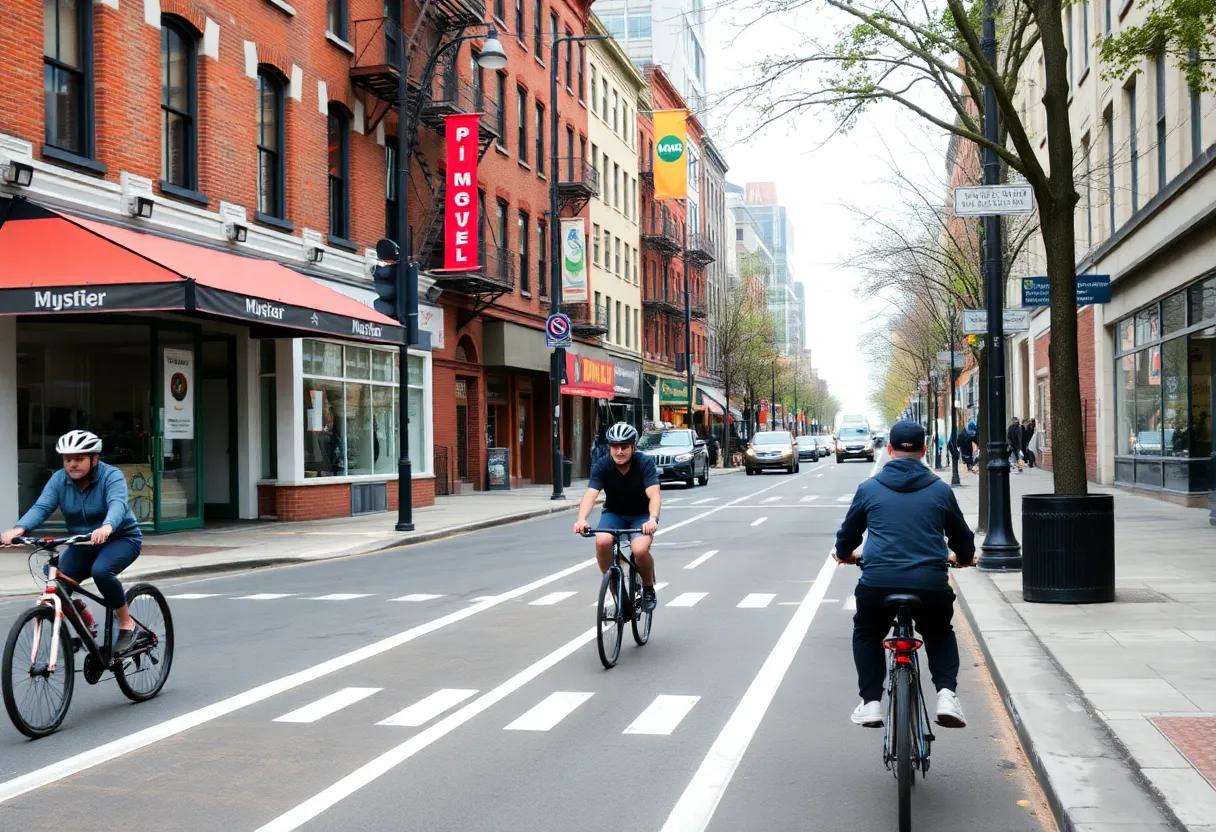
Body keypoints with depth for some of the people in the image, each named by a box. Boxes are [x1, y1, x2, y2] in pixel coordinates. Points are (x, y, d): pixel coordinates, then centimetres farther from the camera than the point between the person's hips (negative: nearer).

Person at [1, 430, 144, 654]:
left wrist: (107, 527, -61)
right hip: (83, 544, 5)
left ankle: (127, 625, -15)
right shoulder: (59, 479, -7)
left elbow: (117, 504, -38)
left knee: (101, 571, -35)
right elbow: (41, 507, -21)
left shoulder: (112, 476, -19)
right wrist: (19, 529, -42)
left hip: (121, 538, -5)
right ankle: (84, 622, 18)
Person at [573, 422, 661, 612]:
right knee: (602, 541, -31)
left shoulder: (645, 463, -21)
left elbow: (653, 494, -32)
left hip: (641, 516, -2)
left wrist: (653, 519, -52)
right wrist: (581, 519, -48)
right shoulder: (602, 466, -17)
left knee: (640, 550, -30)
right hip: (614, 513, 2)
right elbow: (590, 494, -29)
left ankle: (648, 588, 0)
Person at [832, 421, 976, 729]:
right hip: (931, 583, 1)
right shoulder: (940, 490, 9)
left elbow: (848, 533, 21)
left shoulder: (869, 488, 8)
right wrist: (963, 557, 45)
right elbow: (963, 538, 22)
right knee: (940, 634, 29)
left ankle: (871, 701, 16)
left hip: (878, 581, -1)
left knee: (867, 634, 27)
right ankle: (946, 692, 8)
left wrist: (843, 553, 44)